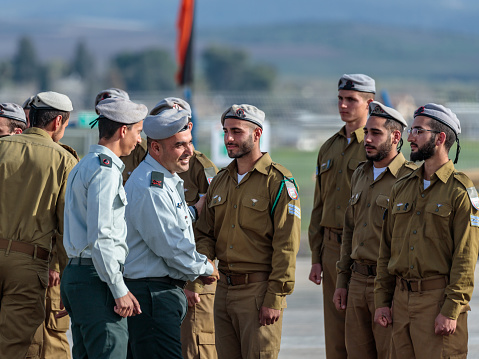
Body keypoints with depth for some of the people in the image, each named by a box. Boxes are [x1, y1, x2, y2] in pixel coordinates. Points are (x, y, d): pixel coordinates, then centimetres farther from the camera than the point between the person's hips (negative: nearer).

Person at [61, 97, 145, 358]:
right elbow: (100, 237, -19)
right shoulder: (105, 170, -12)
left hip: (75, 274, 10)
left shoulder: (83, 167, 20)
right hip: (97, 278, -10)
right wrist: (120, 290, -17)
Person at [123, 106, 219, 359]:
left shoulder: (167, 182, 18)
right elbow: (171, 248, -18)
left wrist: (200, 263, 9)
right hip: (153, 294, -11)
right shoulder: (149, 187, -17)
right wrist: (205, 269, -4)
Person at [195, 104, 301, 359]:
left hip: (258, 289, -7)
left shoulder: (278, 182, -8)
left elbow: (287, 246, -12)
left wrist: (275, 299, -16)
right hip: (224, 288, 7)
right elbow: (205, 233, 18)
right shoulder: (219, 182, 14)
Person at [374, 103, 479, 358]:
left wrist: (451, 310, -18)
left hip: (439, 299, -6)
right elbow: (386, 249, 16)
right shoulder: (401, 189, 14)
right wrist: (382, 301, 9)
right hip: (402, 302, 6)